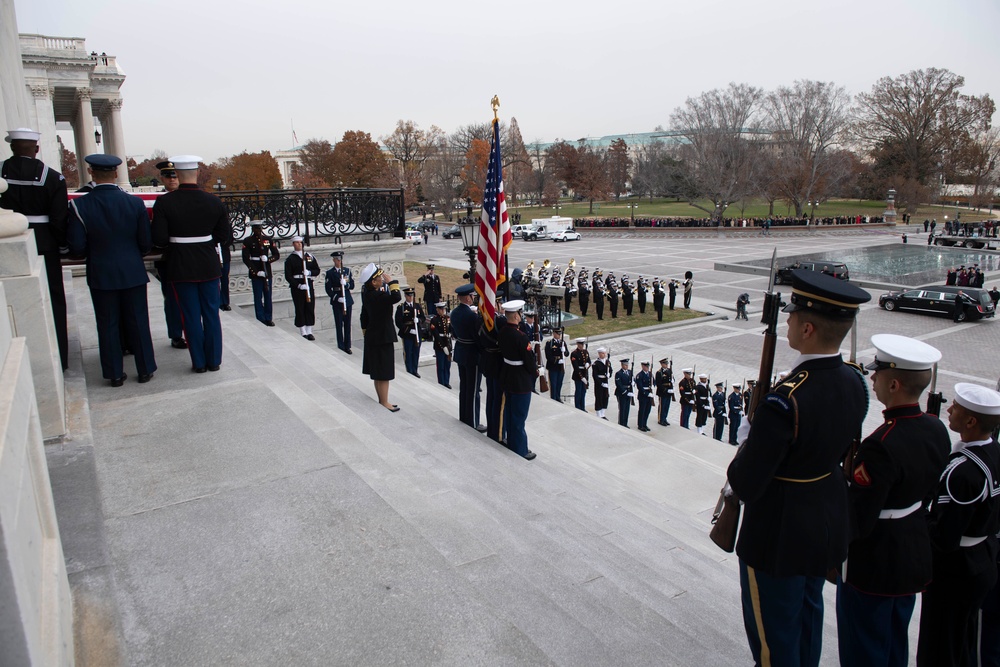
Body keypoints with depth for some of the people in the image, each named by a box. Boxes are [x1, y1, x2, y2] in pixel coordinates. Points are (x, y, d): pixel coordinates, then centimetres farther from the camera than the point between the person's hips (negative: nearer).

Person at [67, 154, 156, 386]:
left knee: (108, 325, 10)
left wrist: (95, 252, 13)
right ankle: (145, 370, 17)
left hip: (100, 274, 0)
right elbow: (146, 243, -4)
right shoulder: (135, 203, -8)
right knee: (138, 322, 9)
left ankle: (115, 374, 18)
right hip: (133, 272, 0)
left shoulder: (80, 206, -9)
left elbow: (77, 248, -8)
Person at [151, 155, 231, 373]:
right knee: (211, 314, 11)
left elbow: (158, 239, -13)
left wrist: (172, 243, 7)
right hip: (209, 265, 1)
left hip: (180, 267, -1)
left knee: (191, 316, 8)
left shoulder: (164, 203, -10)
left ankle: (199, 362, 15)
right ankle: (214, 360, 17)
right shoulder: (214, 202, -6)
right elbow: (225, 237, -3)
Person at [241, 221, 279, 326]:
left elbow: (277, 255, 6)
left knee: (268, 296, 8)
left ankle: (268, 318, 15)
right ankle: (260, 319, 6)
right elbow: (246, 259, -7)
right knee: (258, 297, 0)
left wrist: (268, 259, -14)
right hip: (255, 273, -3)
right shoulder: (247, 241, -2)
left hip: (267, 272, 3)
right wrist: (256, 272, -16)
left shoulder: (268, 239, 7)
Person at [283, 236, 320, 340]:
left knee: (310, 308, 3)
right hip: (297, 287, -3)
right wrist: (298, 285, -16)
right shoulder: (290, 259, 2)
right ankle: (303, 333, 4)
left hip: (309, 285, 3)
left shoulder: (310, 257, 12)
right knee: (300, 309, -2)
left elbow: (317, 270, 12)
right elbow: (288, 276, -4)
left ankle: (309, 332, 11)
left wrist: (310, 272, -9)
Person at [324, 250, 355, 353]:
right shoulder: (330, 272, -2)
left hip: (347, 299, 3)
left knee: (347, 323, 6)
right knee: (339, 323, 1)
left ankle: (347, 346, 14)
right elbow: (328, 289, -6)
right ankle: (341, 346, 8)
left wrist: (346, 284, -18)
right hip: (336, 300, -3)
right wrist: (337, 298, -17)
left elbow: (352, 286, 3)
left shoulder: (347, 270, 7)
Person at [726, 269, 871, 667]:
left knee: (774, 634, 15)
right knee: (807, 615, 29)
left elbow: (745, 485, -27)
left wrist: (742, 457, -6)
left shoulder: (786, 400, -34)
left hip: (780, 537, -8)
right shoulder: (854, 383, -8)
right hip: (829, 525, 8)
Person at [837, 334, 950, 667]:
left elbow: (856, 522, -27)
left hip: (872, 568, -8)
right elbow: (929, 492, 8)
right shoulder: (937, 430, -5)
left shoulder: (882, 446, -32)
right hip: (915, 559, 8)